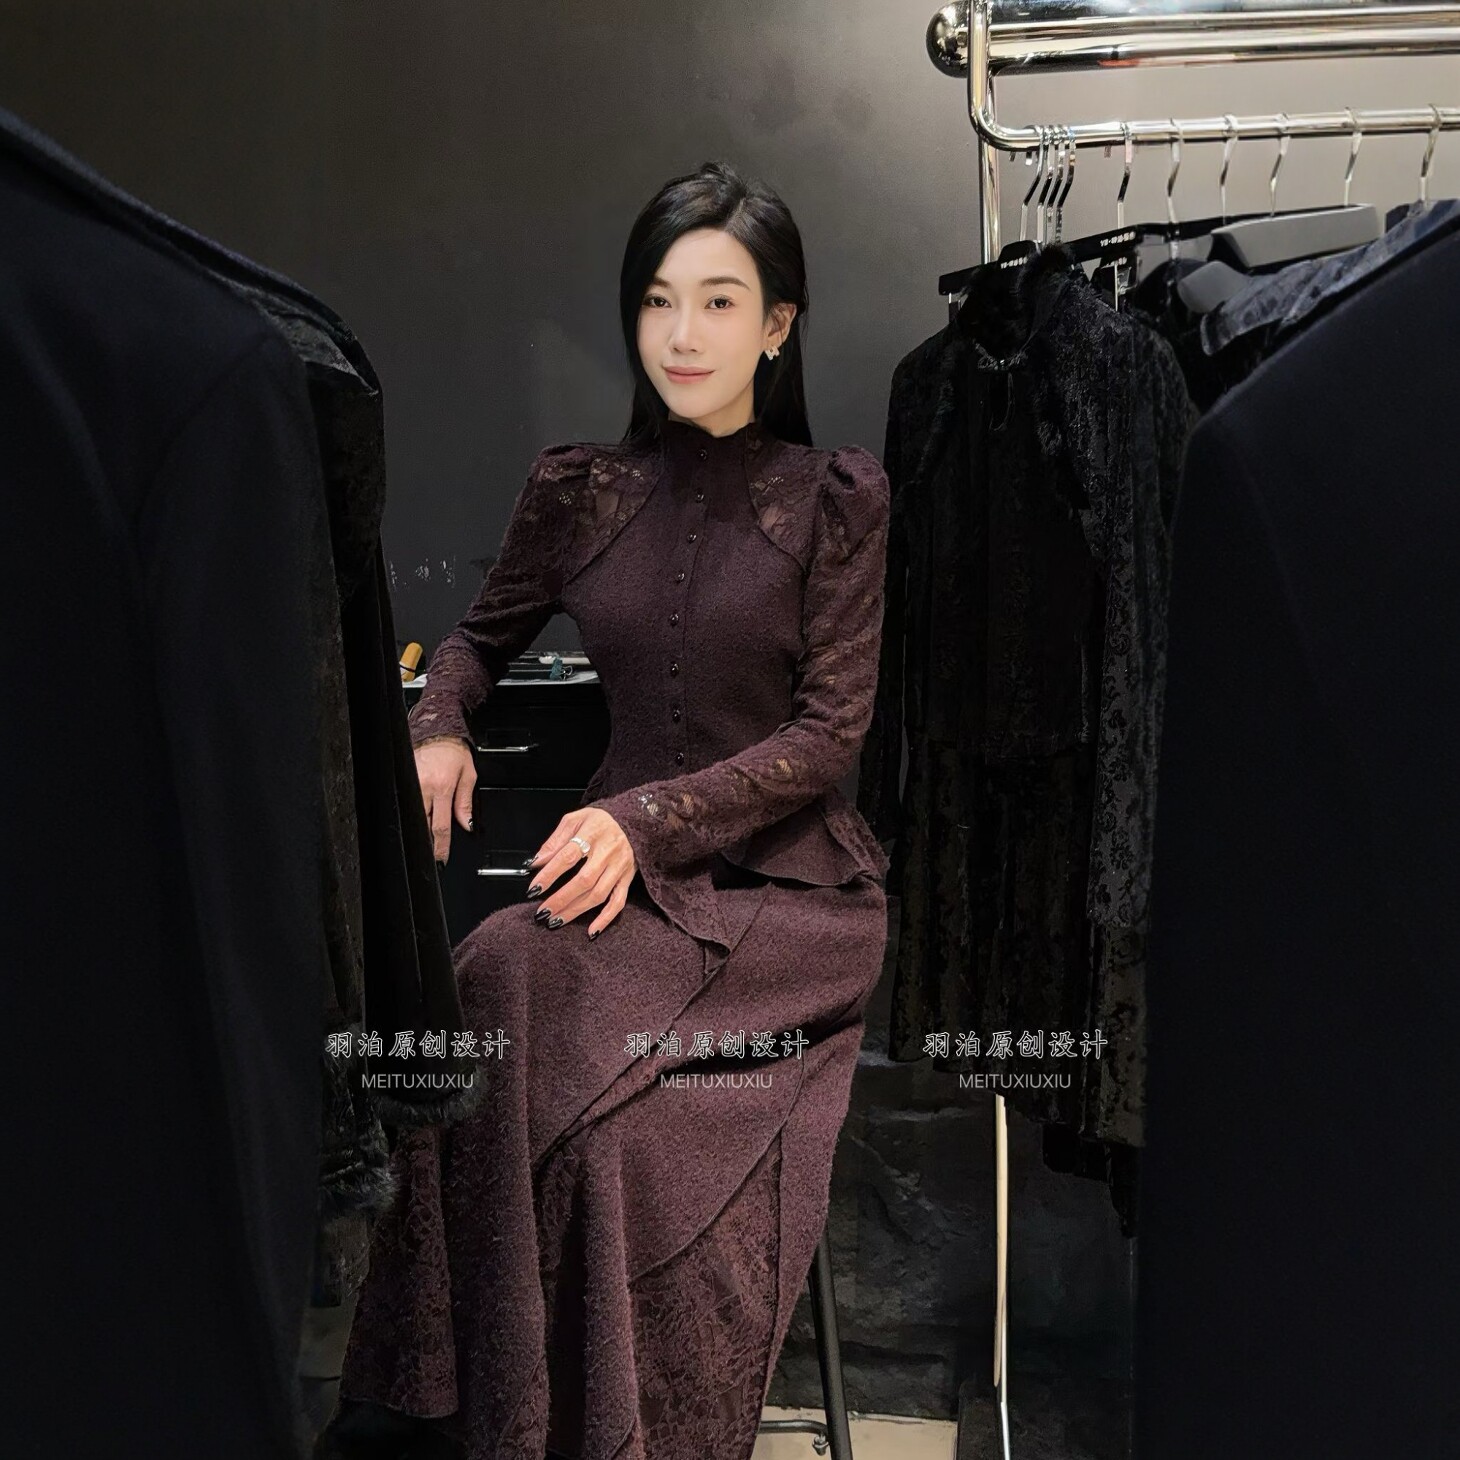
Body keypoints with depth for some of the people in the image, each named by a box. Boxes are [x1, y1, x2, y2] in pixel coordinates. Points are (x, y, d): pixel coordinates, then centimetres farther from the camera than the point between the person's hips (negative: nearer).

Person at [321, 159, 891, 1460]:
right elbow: (483, 635, 24)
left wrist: (648, 820, -17)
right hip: (621, 868, 3)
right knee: (494, 996, -30)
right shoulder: (579, 488, 9)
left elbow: (830, 732, -5)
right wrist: (437, 731, 1)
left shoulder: (836, 498, 0)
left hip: (785, 879, -3)